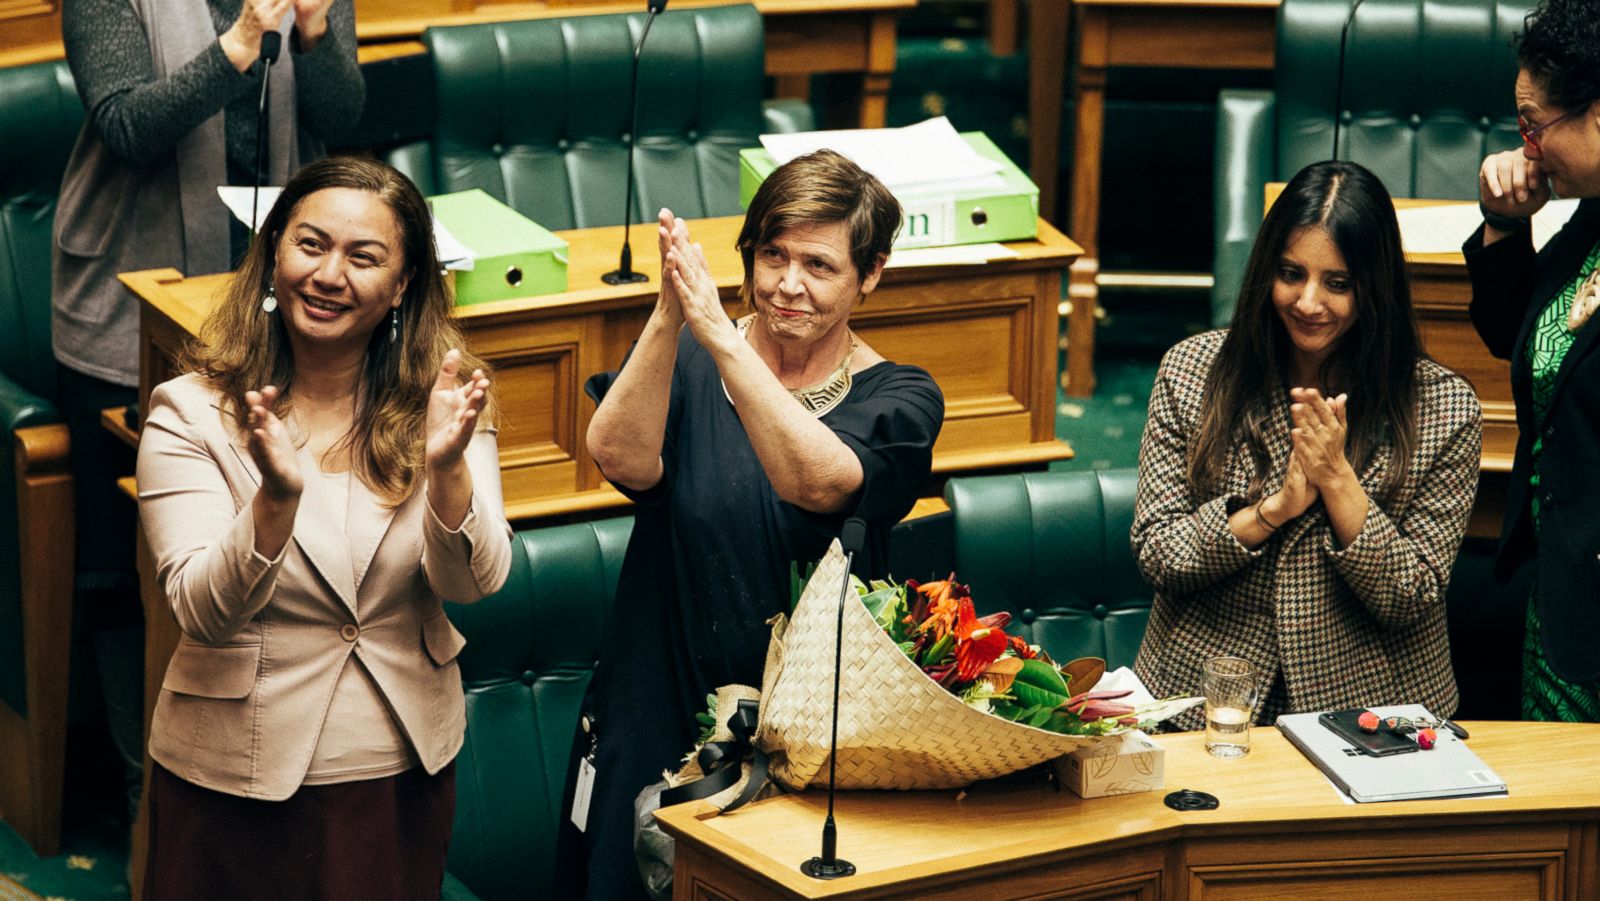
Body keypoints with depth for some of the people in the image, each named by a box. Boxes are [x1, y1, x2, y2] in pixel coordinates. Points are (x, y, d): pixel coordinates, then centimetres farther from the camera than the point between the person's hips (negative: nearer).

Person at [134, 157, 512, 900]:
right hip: (236, 777, -2)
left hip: (403, 769, 2)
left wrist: (446, 465, -32)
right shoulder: (189, 415, -11)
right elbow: (202, 610, -19)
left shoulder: (438, 401, -3)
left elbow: (474, 582, -13)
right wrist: (276, 498, -37)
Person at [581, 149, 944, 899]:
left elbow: (815, 481, -24)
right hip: (666, 722, 1)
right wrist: (669, 318, -32)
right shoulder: (686, 358, 2)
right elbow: (621, 459, -19)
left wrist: (719, 335, -32)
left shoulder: (898, 398, -2)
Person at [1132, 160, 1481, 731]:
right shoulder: (1192, 371, 2)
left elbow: (1412, 601, -4)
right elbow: (1154, 554, -1)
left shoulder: (1444, 410, -3)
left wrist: (1337, 480, -17)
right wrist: (1272, 509, -16)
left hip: (1367, 707, -1)